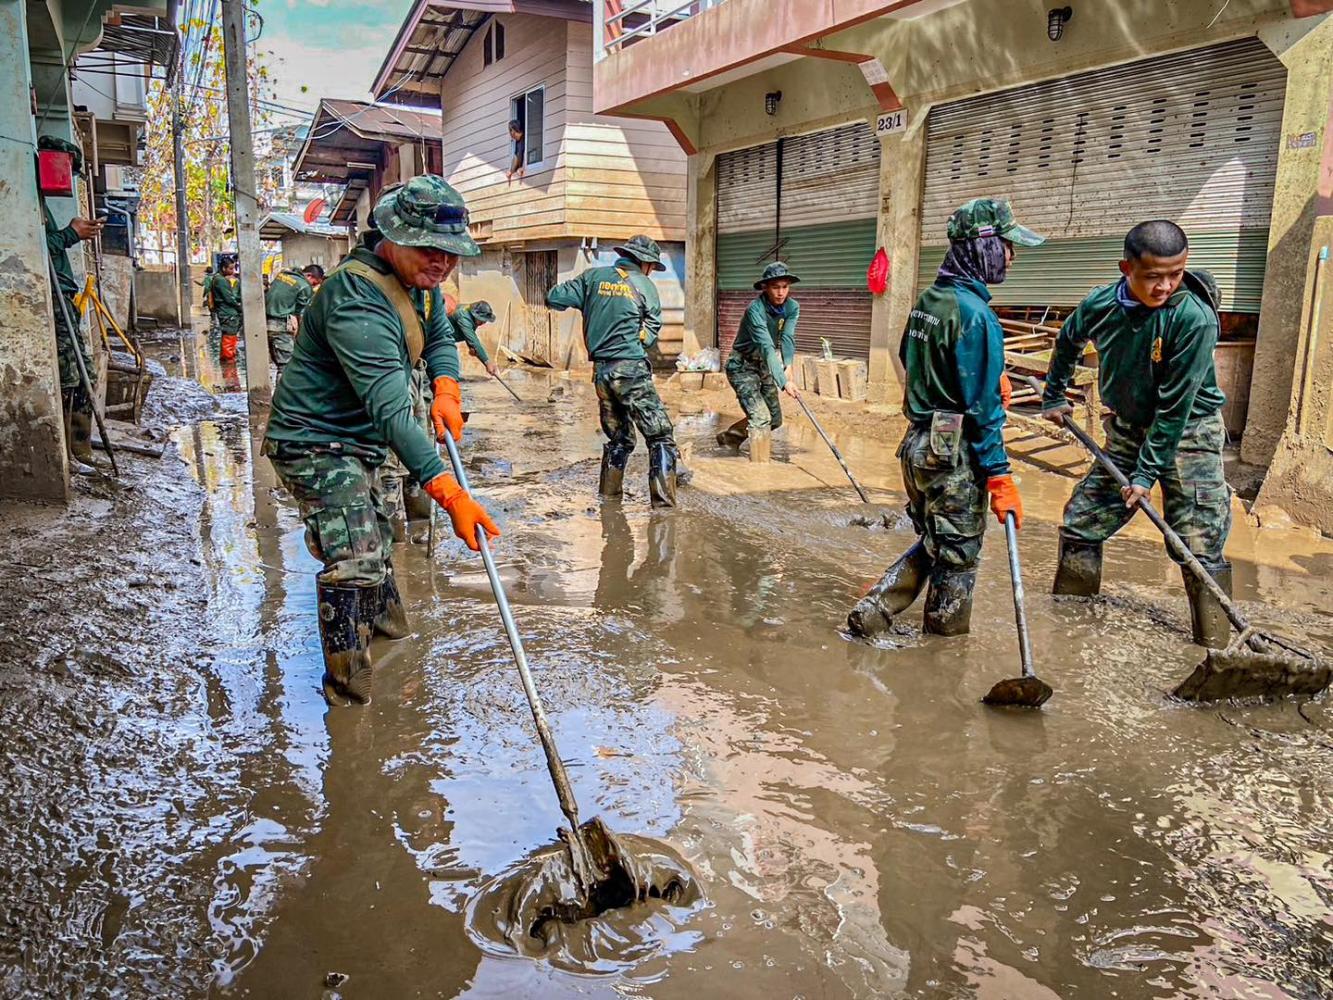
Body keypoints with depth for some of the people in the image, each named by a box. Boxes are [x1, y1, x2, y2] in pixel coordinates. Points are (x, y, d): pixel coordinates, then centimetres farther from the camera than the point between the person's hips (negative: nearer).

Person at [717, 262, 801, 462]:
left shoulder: (792, 307, -6)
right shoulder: (755, 310, -27)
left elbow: (787, 338, -18)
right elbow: (767, 347, -36)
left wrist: (787, 365, -37)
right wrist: (784, 381, -44)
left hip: (764, 366, 7)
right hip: (742, 367, -7)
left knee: (775, 419, 13)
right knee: (760, 417, -19)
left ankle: (729, 437, 33)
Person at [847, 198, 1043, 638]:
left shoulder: (926, 301, 8)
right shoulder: (974, 313, -18)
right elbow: (982, 407, -20)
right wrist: (1000, 476, -16)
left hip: (917, 444, 8)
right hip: (955, 453, -8)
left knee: (930, 543, 22)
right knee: (957, 555, 7)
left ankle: (871, 613, 18)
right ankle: (947, 637, 19)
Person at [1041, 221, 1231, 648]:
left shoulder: (1195, 318, -26)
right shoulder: (1099, 305, -11)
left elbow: (1175, 407, -23)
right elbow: (1068, 341, 15)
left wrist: (1147, 473, -21)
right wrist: (1054, 396, 21)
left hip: (1187, 434, -5)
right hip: (1127, 431, 5)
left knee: (1200, 549, -9)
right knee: (1079, 525, 8)